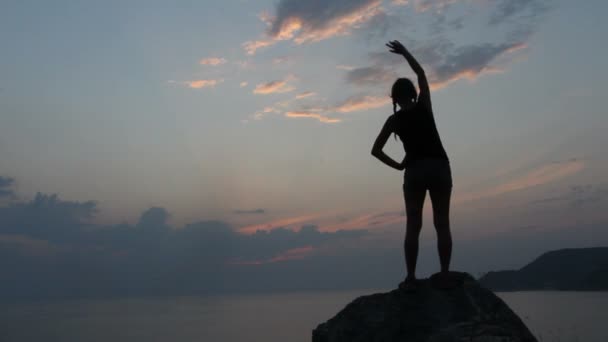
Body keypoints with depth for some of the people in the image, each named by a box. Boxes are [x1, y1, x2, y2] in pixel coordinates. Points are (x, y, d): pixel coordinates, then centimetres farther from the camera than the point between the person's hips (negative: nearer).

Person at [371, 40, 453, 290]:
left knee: (413, 226, -1)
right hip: (440, 167, 1)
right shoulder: (424, 107, 6)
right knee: (442, 224, 2)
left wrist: (397, 166, 14)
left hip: (416, 170, -1)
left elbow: (376, 150, 3)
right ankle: (445, 274, -1)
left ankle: (411, 277, -4)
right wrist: (404, 52, 29)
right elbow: (421, 74, 21)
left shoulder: (394, 120, 4)